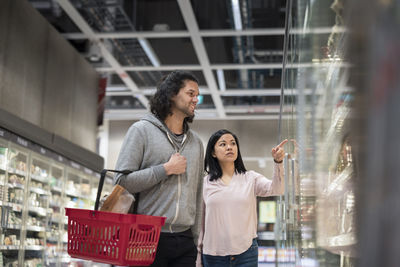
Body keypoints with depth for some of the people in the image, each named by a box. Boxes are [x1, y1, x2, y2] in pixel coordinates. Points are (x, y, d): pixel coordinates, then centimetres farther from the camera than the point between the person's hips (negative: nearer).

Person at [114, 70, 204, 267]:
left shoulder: (196, 142, 16)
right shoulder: (142, 130, -1)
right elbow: (122, 181, -10)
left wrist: (194, 239, 14)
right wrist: (166, 169, -11)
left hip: (184, 242, 5)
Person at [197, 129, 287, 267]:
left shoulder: (250, 178, 3)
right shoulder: (205, 183, 4)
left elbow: (276, 189, -14)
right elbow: (200, 223, 8)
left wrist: (278, 162, -30)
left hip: (246, 253, 0)